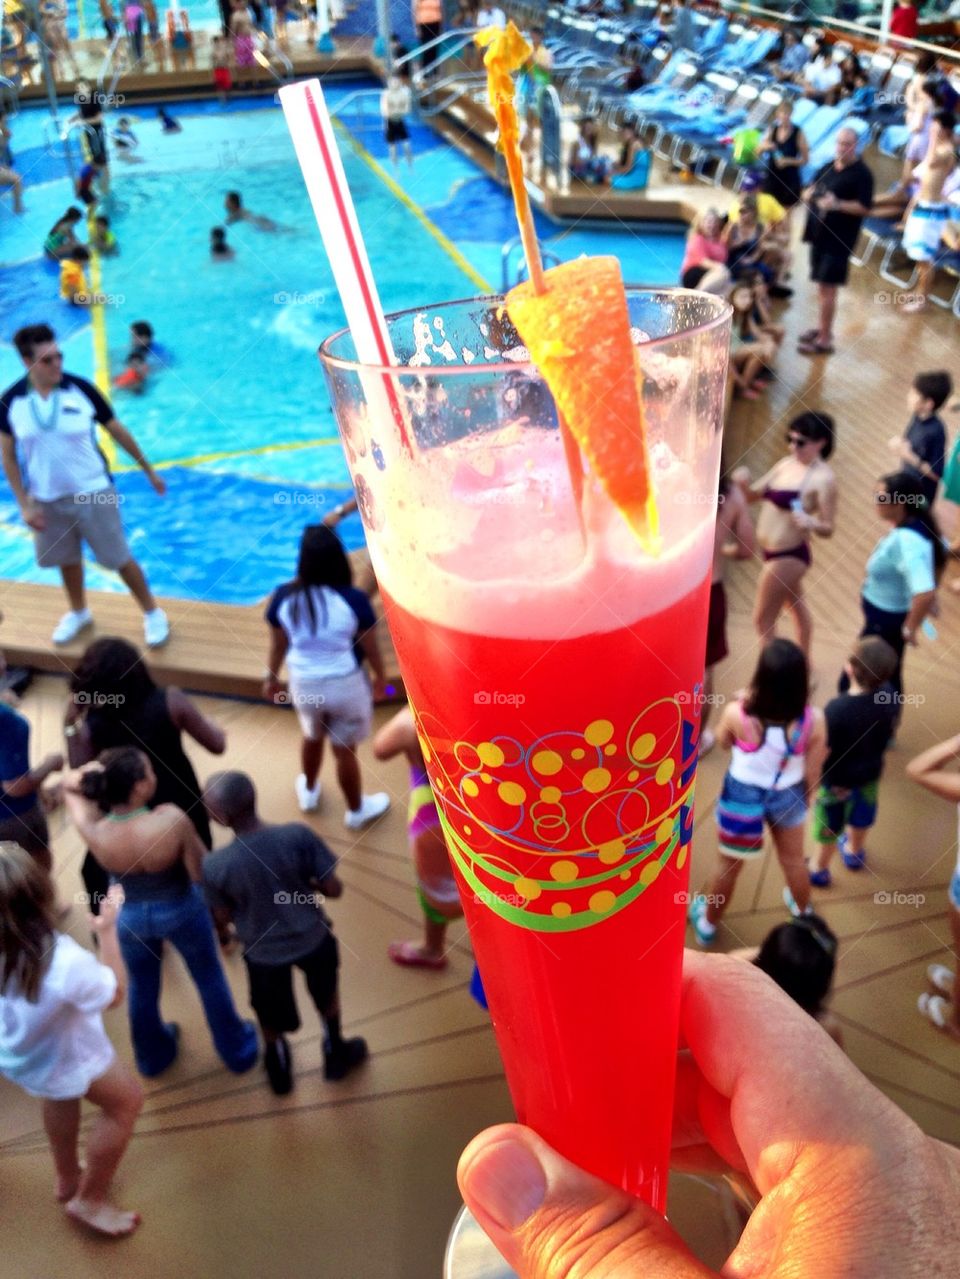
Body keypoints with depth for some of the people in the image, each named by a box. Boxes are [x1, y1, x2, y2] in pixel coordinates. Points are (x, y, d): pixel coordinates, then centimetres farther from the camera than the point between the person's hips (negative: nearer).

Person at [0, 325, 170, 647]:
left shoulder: (81, 389, -14)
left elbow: (118, 431, -3)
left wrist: (150, 472, 4)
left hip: (93, 493, -2)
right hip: (47, 499, 2)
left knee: (119, 559, 6)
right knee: (67, 560, 21)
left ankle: (152, 613, 27)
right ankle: (78, 613, 46)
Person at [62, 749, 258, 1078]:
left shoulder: (93, 831, -29)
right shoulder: (172, 819, -38)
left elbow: (69, 785, -9)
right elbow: (201, 872, -23)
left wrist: (96, 769, -25)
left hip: (128, 915, 2)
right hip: (180, 910, -2)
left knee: (142, 987, 29)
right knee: (210, 979, 24)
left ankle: (153, 1057, 54)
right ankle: (237, 1051, 46)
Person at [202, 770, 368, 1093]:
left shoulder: (214, 865, -28)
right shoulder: (298, 835, -28)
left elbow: (223, 919, -11)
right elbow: (333, 889, -18)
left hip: (263, 953, 0)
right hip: (313, 939, 0)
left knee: (270, 1016, 30)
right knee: (326, 995, 33)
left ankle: (279, 1071, 57)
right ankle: (336, 1056, 55)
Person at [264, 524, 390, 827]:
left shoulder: (283, 597, -16)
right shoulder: (353, 599, -24)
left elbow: (278, 645, -3)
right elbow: (370, 647, -11)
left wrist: (271, 677, 16)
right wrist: (380, 677, 9)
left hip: (303, 684, 3)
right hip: (346, 685, -3)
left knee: (312, 736, 30)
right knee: (345, 749, 16)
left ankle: (309, 792, 55)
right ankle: (356, 811, 39)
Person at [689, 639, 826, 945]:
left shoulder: (737, 714, -31)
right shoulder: (814, 719, -26)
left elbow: (723, 742, -7)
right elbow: (813, 772, -12)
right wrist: (806, 798, 8)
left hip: (743, 796, -2)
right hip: (788, 796, 2)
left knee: (728, 865, 23)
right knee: (793, 859, 31)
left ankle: (708, 923, 47)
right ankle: (803, 911, 60)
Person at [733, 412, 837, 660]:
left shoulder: (823, 478, -21)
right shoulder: (787, 463, 2)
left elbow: (828, 529, -19)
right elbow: (754, 495, 5)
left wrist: (810, 522, -41)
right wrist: (744, 483, -17)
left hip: (789, 555, -9)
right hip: (773, 550, 9)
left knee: (762, 619, 1)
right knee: (796, 605, 27)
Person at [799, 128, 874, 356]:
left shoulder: (862, 174, -10)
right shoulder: (827, 167, 12)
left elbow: (865, 207, -15)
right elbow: (808, 193, 18)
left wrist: (838, 204, -27)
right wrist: (809, 195, -6)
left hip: (839, 239, -7)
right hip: (818, 234, 8)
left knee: (827, 288, -8)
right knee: (822, 287, 15)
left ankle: (825, 339, -4)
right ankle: (822, 327, 29)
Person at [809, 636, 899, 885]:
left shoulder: (837, 708, -39)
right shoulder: (888, 694, -21)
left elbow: (822, 751, -28)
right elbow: (889, 729, -1)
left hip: (837, 778, -5)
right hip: (870, 771, 5)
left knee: (829, 823, 19)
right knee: (861, 814, 31)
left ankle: (821, 870, 42)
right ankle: (855, 852, 58)